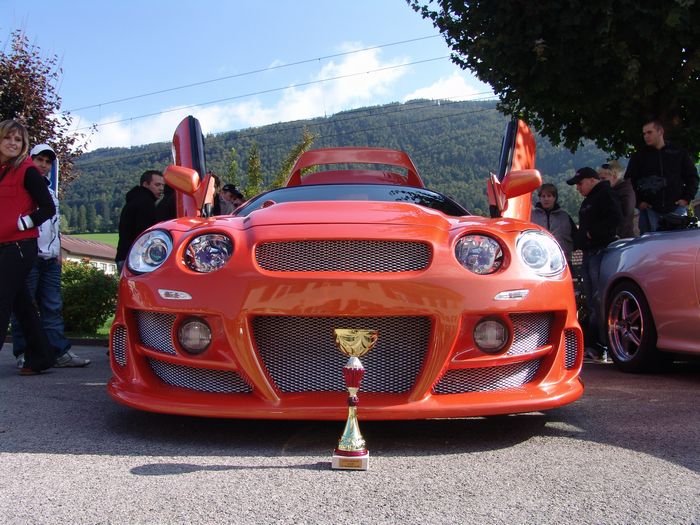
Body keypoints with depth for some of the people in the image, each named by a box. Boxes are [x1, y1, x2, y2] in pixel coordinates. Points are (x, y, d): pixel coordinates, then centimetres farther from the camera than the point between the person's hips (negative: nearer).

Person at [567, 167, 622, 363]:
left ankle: (596, 346, -14)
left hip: (600, 253, -10)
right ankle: (592, 346, 8)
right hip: (588, 254, 10)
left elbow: (615, 218, -19)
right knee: (592, 301, 7)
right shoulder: (588, 201, 25)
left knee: (599, 301, -13)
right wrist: (578, 242, 18)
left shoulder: (606, 195, -5)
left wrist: (592, 233, -14)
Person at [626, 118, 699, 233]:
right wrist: (638, 202, -2)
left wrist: (687, 198, 2)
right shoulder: (638, 157, 7)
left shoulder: (678, 154, 9)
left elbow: (692, 177, 13)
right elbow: (629, 181, 8)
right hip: (650, 210, 0)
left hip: (676, 209, 1)